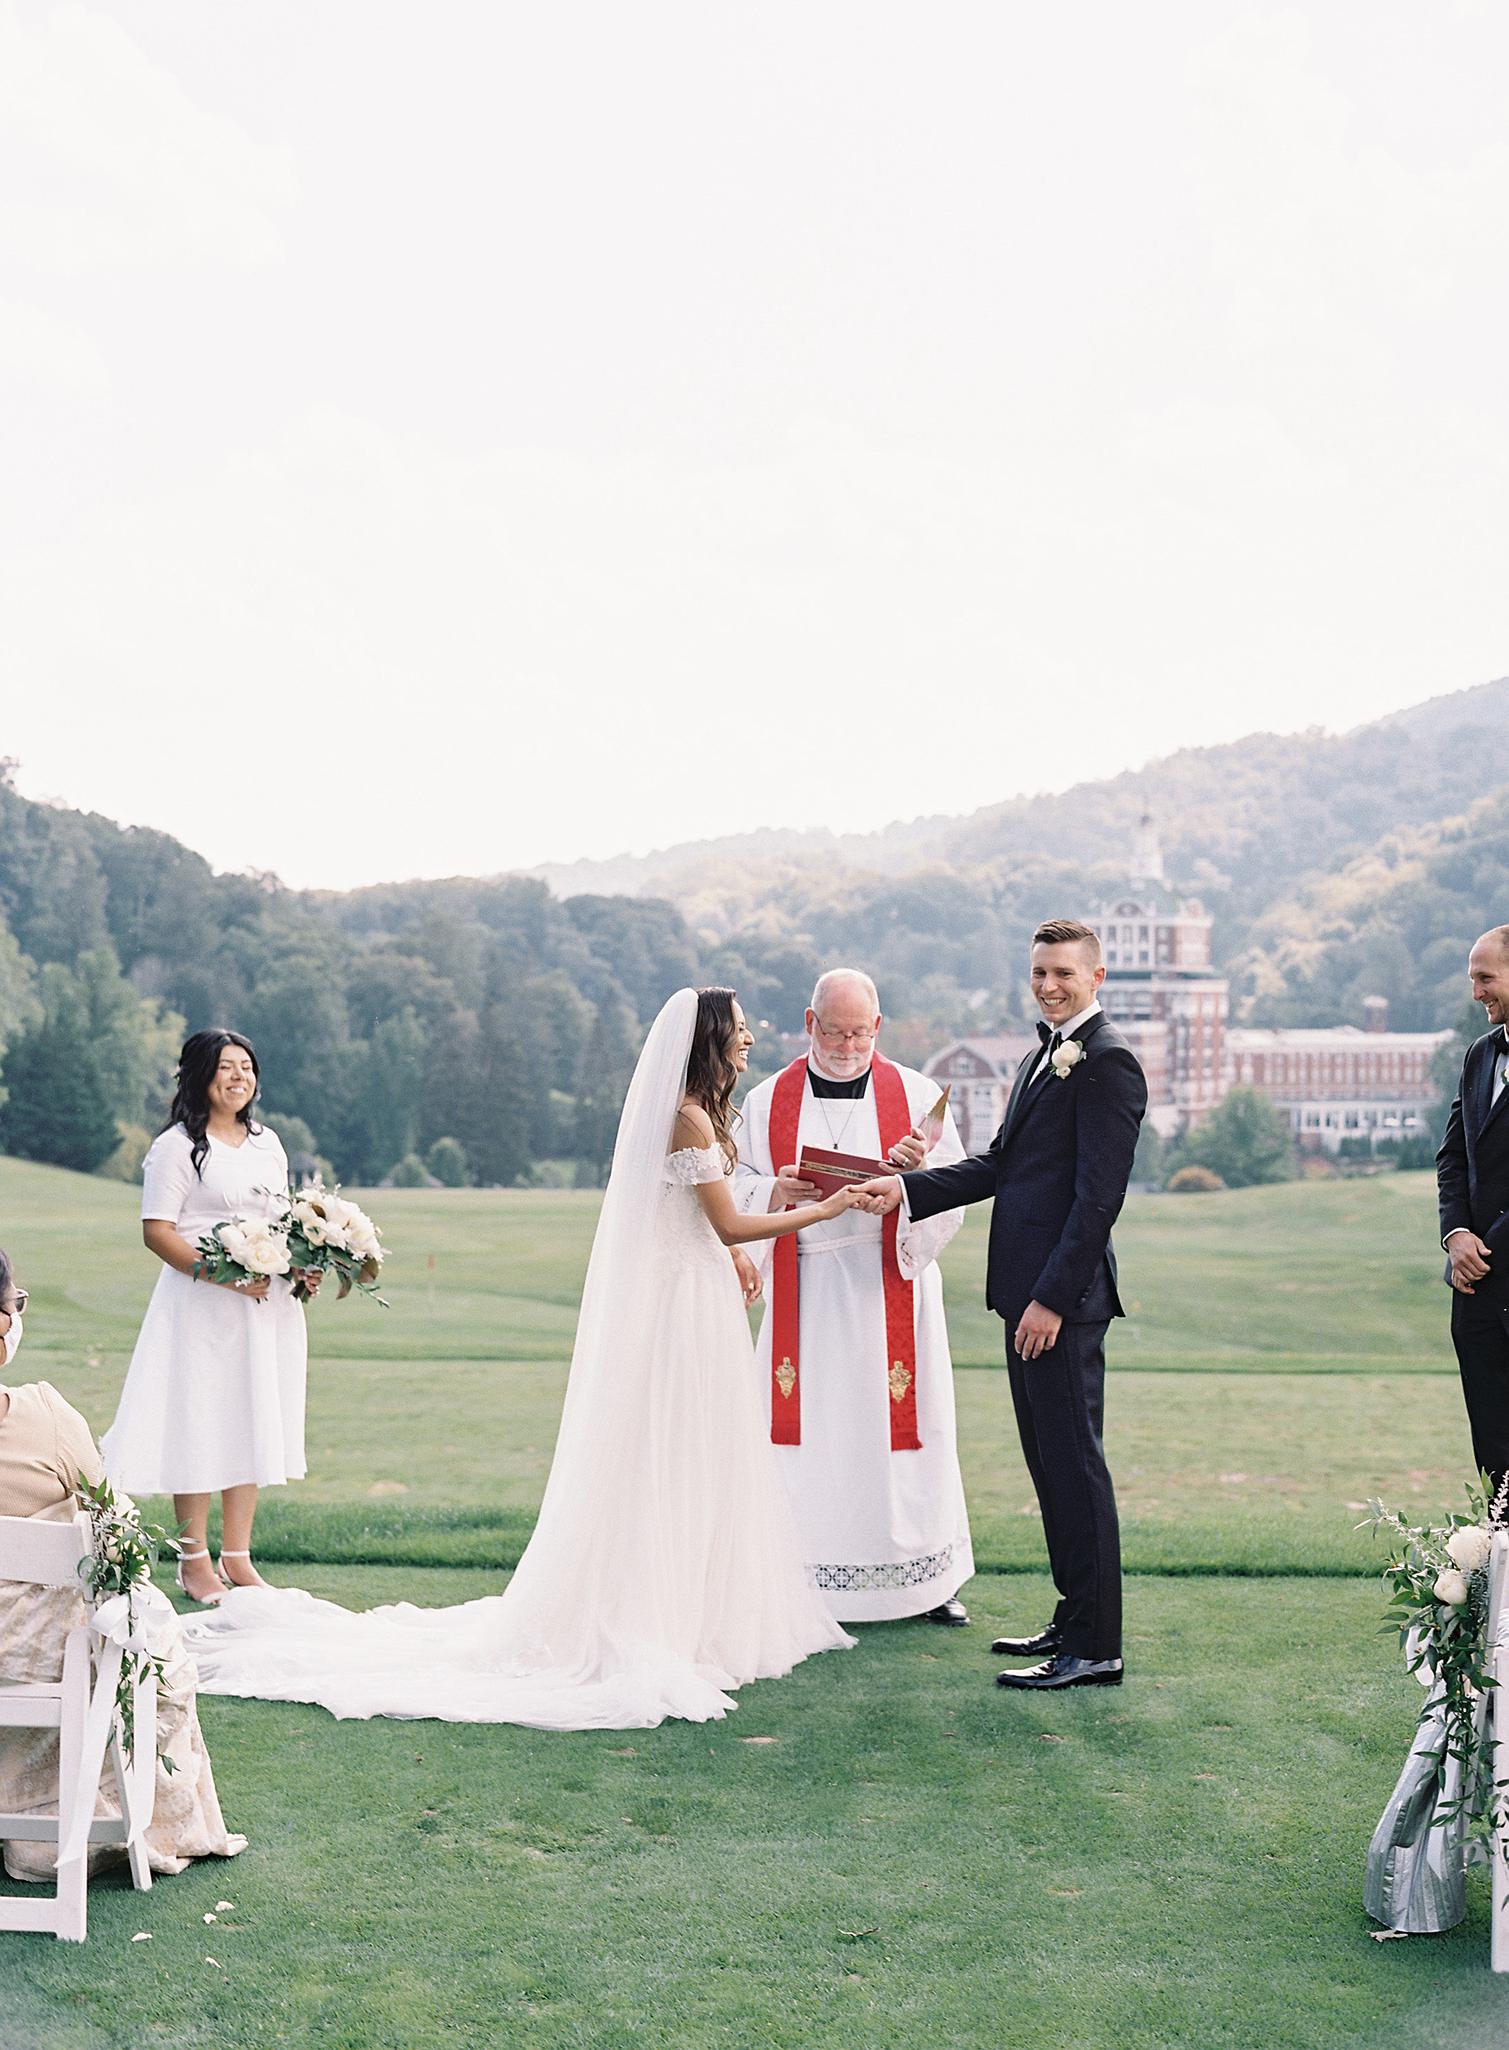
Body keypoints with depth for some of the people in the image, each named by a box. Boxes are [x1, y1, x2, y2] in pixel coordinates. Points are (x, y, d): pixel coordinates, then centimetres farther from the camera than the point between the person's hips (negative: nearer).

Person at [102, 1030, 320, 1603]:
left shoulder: (268, 1144, 15)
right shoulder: (177, 1146, -6)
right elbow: (156, 1231, -12)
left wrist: (303, 1268, 3)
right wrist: (223, 1274, -22)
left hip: (268, 1304, 6)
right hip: (201, 1306, -6)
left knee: (253, 1425, 9)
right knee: (198, 1426, -3)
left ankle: (236, 1557, 18)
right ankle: (194, 1562, 8)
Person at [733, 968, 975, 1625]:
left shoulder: (915, 1094, 5)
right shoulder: (768, 1101, 7)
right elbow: (736, 1189, 6)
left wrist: (920, 1169, -19)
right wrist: (774, 1192, -15)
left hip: (891, 1287, 0)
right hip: (805, 1292, 1)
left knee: (904, 1424, 1)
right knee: (807, 1426, -1)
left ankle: (927, 1577, 13)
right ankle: (807, 1579, 7)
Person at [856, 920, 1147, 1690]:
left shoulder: (1107, 1061, -12)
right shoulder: (1045, 1055, 19)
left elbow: (1099, 1193, -18)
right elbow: (998, 1164, 20)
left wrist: (1053, 1297, -20)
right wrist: (905, 1187, 10)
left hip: (1063, 1295, -10)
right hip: (1027, 1290, 10)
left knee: (1074, 1463, -5)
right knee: (1049, 1462, 15)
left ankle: (1094, 1648, 1)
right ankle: (1073, 1619, 25)